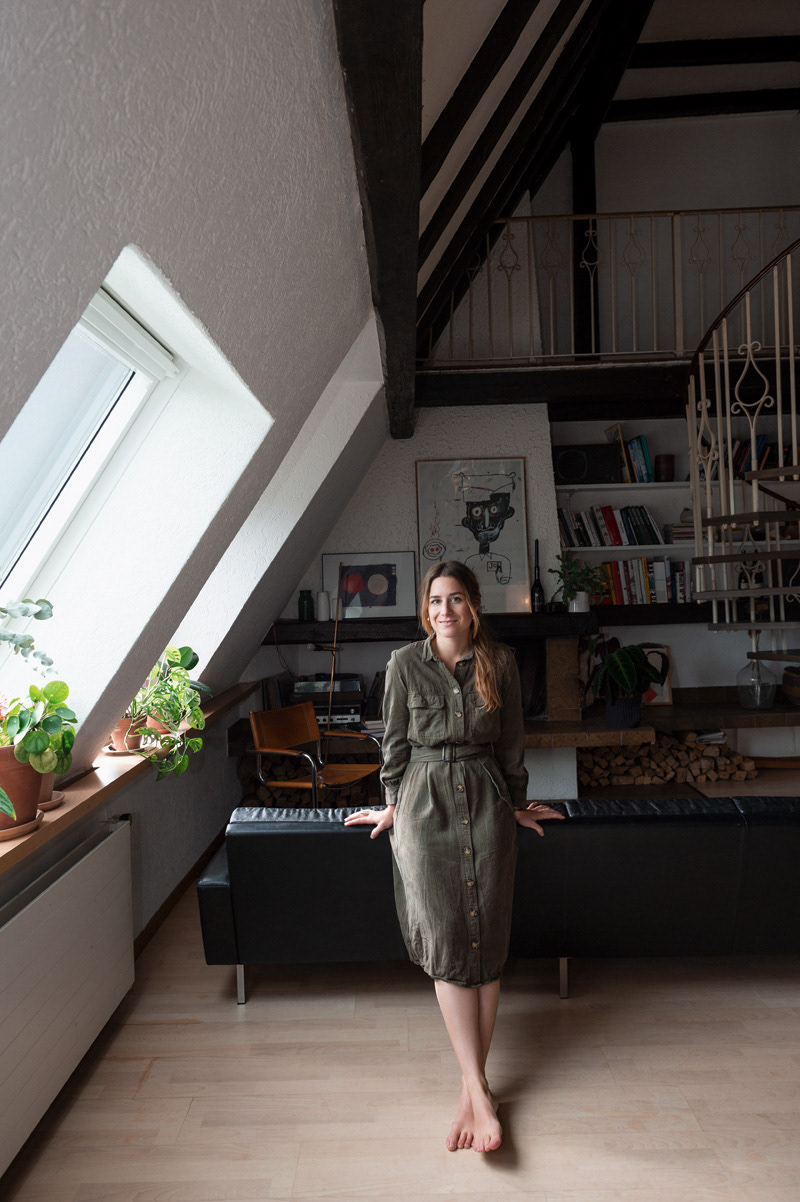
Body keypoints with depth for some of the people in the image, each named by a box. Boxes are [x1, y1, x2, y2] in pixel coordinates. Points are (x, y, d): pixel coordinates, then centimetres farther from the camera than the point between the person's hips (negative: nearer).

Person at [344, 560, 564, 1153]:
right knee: (447, 939, -5)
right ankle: (479, 1091, 3)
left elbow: (511, 743, 9)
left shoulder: (500, 662, 0)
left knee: (485, 940, 2)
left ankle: (473, 1086, 16)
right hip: (425, 805, -1)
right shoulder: (405, 663, -3)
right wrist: (393, 805, 13)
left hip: (486, 804, 1)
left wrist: (516, 804, 16)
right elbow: (396, 741, 6)